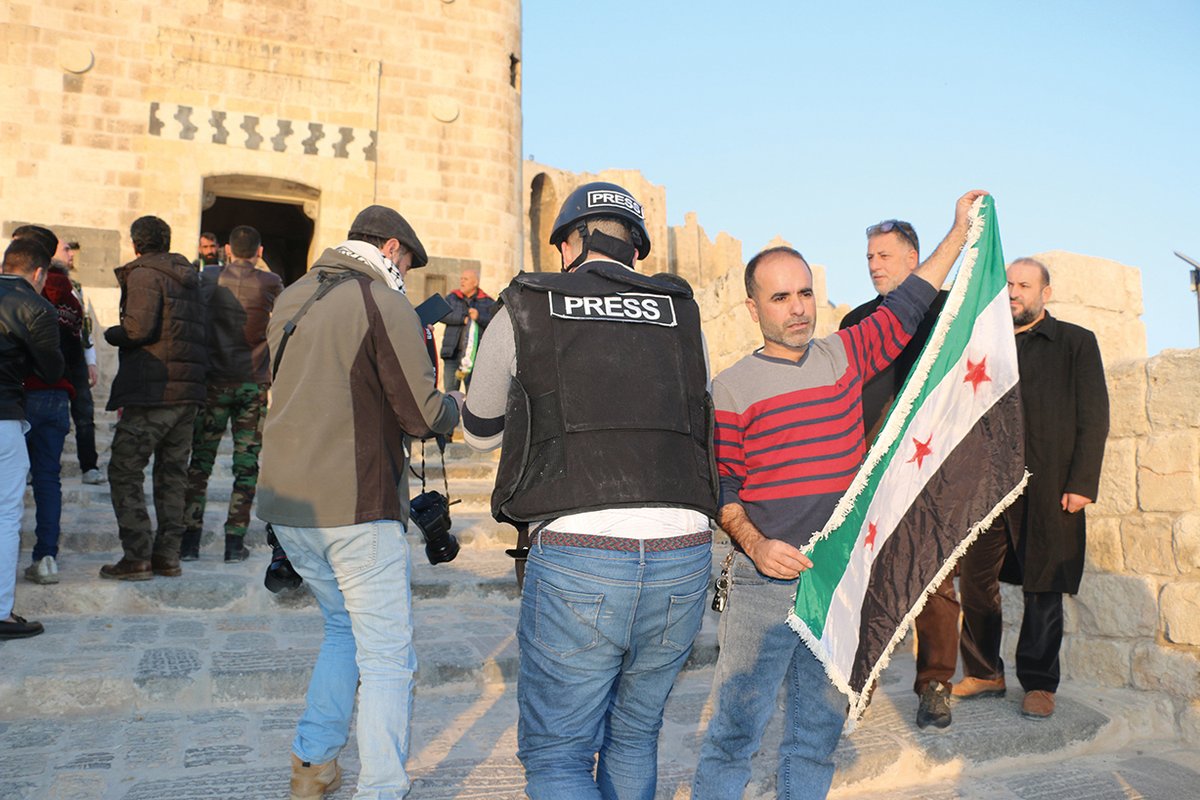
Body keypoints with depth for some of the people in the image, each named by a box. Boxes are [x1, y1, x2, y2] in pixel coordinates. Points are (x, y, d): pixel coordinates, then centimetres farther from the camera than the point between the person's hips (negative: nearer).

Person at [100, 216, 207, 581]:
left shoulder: (144, 274, -5)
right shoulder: (189, 277, 17)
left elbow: (139, 328, -16)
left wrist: (111, 333, 1)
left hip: (154, 391, -7)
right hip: (189, 390, 7)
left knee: (124, 471, 1)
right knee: (172, 473, 13)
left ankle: (137, 557, -3)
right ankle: (168, 555, 16)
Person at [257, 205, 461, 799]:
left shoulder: (292, 299, 13)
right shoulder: (384, 304, -10)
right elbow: (424, 415, -12)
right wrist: (457, 404, 8)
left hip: (285, 501, 8)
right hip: (356, 508, -8)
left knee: (343, 627, 25)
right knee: (387, 655, 3)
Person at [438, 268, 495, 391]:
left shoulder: (487, 303, 5)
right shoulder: (452, 298, 12)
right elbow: (442, 315, -5)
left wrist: (479, 317, -20)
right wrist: (463, 319, -13)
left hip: (475, 354, -2)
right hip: (453, 353, 2)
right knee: (450, 390, 5)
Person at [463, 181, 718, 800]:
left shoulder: (523, 311, 8)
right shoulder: (683, 314, 13)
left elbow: (478, 431, 22)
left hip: (577, 556, -3)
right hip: (684, 552, 4)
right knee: (633, 736, 23)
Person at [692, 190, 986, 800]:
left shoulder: (844, 356, 9)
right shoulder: (732, 388, -2)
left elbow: (906, 308, 18)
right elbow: (720, 487, -2)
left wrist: (961, 230, 19)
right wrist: (755, 544, -17)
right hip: (763, 584, -4)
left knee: (819, 728, 14)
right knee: (737, 727, -2)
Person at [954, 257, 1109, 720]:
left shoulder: (1076, 343, 6)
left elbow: (1094, 418, -1)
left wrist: (1082, 484, -9)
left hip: (1048, 489, -3)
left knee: (1043, 590, 3)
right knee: (975, 582, 6)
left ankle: (1038, 685, 16)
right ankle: (984, 673, 21)